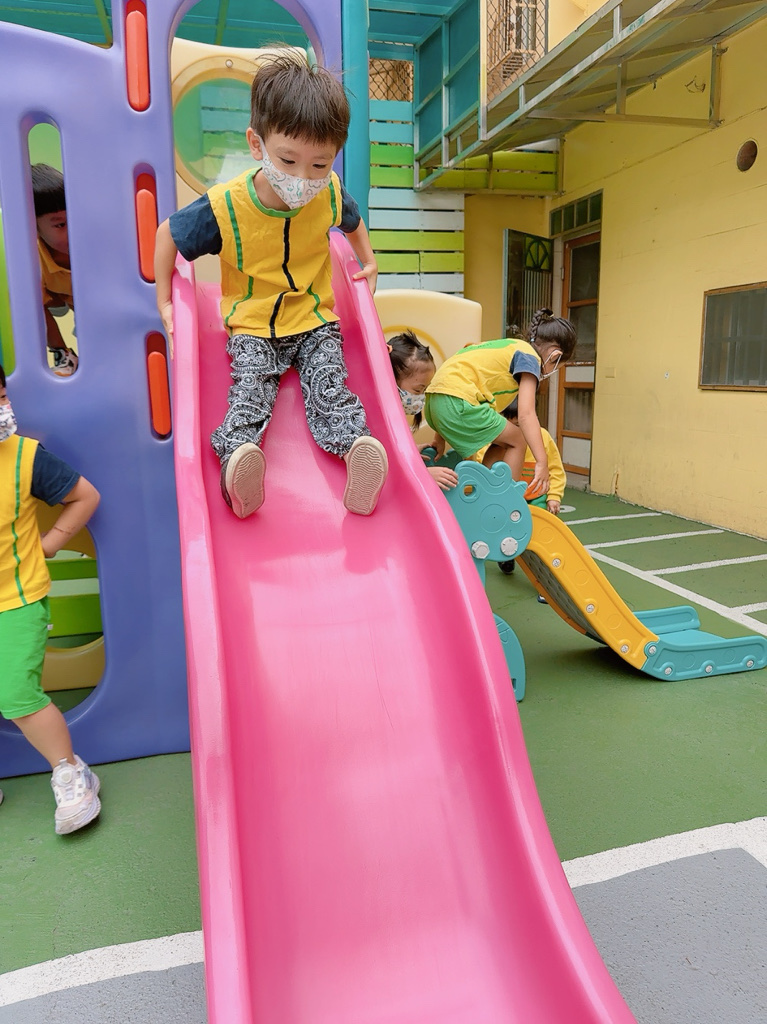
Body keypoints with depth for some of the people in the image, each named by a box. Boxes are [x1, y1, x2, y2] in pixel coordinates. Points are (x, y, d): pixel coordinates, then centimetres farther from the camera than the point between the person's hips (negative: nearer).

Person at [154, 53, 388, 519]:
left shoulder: (331, 194, -9)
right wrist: (164, 301, -1)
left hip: (315, 319, 2)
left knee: (329, 385, -22)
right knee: (249, 388, -26)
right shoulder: (225, 207, -19)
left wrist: (369, 262, 12)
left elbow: (353, 220, 19)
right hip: (251, 325, -1)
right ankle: (236, 456, -44)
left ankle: (357, 446, -40)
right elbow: (168, 234, -3)